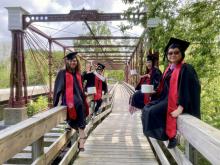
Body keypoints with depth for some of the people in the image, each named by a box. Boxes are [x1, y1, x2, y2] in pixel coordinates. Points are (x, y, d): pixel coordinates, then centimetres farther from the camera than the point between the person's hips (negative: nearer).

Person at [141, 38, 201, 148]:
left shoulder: (186, 69, -15)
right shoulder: (169, 68, 10)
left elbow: (187, 90, -22)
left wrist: (180, 108, -27)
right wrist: (155, 91, 7)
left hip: (176, 101, -9)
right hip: (167, 98, 9)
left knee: (152, 112, -21)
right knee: (146, 109, 6)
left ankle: (171, 137, -2)